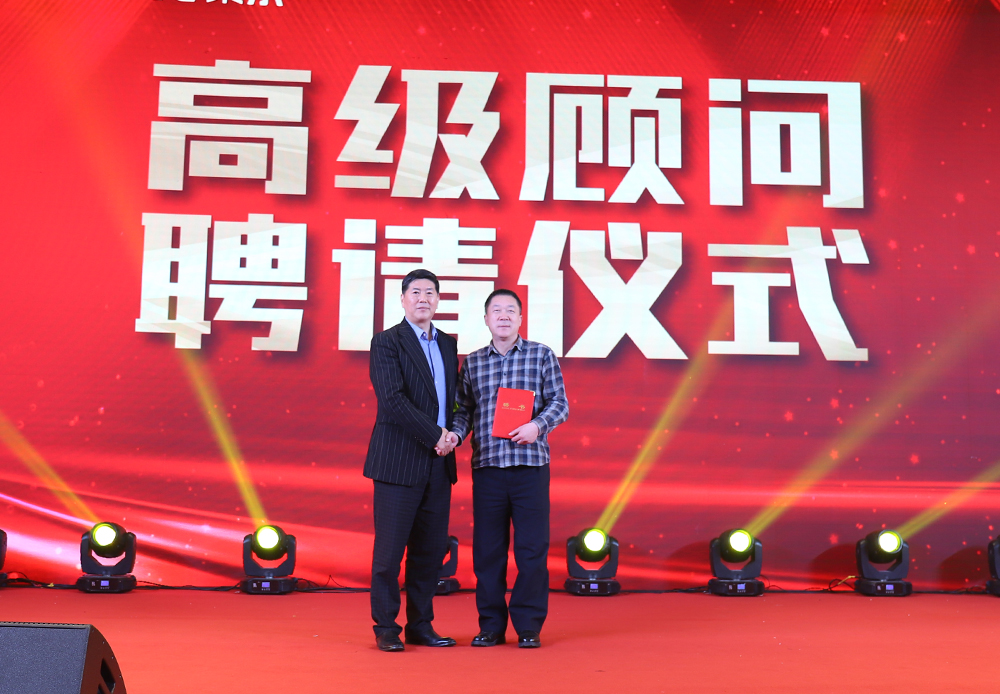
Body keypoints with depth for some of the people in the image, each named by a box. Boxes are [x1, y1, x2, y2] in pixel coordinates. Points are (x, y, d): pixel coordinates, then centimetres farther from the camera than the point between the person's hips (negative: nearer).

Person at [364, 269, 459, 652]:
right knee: (390, 547, -1)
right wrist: (434, 435, -14)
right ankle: (386, 627, 9)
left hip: (438, 462, 6)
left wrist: (450, 436, 1)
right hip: (399, 462, -6)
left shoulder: (448, 344, 16)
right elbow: (392, 400, -14)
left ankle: (421, 624, 18)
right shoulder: (386, 343, -4)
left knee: (431, 548, 8)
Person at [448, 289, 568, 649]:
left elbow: (559, 402, 3)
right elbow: (464, 409, 12)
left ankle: (528, 625, 10)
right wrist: (456, 434, -7)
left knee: (532, 547, -1)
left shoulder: (541, 355, 6)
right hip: (486, 464, 2)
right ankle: (491, 625, 14)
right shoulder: (472, 363, 12)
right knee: (487, 547, 4)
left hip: (530, 462, -2)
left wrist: (538, 424, -14)